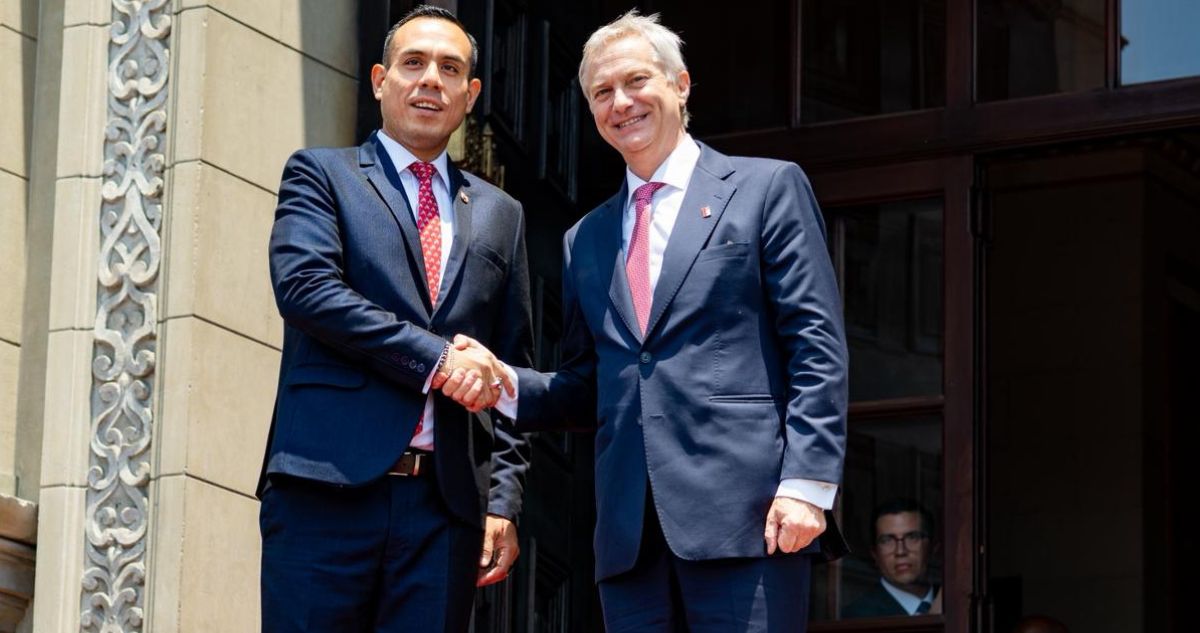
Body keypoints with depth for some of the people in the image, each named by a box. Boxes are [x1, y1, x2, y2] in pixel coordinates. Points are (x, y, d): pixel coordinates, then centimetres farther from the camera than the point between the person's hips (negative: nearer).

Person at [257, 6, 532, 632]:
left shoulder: (499, 215, 21)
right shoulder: (320, 174, 10)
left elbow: (512, 370, 18)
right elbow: (302, 285, -8)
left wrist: (503, 499, 7)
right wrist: (436, 358, -12)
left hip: (447, 504, 3)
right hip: (328, 488, -3)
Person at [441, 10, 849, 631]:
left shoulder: (767, 188, 6)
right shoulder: (585, 239, 21)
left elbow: (817, 347, -1)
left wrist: (805, 484, -12)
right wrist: (503, 383, 2)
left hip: (744, 509, -5)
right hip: (630, 530, 5)